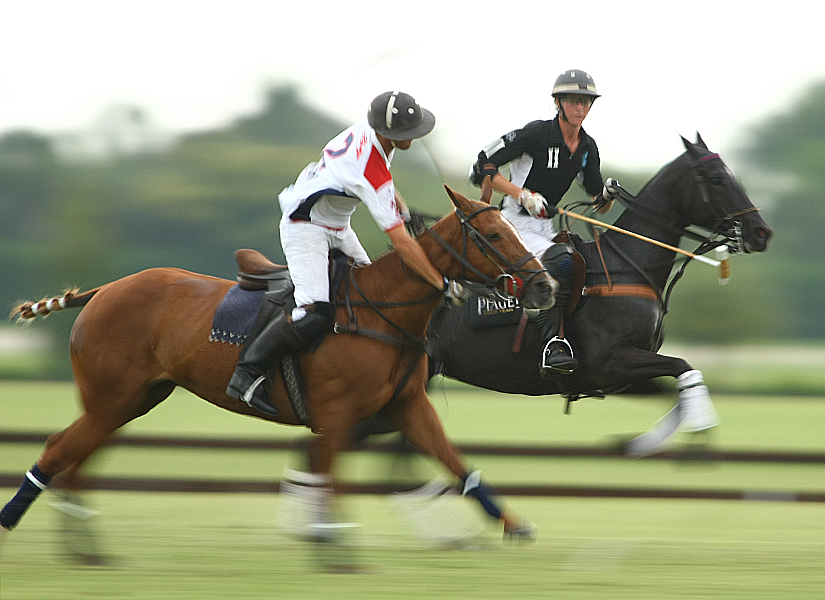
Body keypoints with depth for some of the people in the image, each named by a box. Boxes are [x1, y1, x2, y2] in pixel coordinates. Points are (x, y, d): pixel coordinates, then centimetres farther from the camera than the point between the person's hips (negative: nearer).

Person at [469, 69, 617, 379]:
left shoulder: (588, 148, 8)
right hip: (514, 225, -9)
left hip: (547, 226, 9)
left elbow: (598, 205, 17)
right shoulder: (536, 133, -13)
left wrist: (608, 196, -8)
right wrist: (523, 196, -21)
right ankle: (552, 345, -38)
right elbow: (482, 167, -13)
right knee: (561, 259, -33)